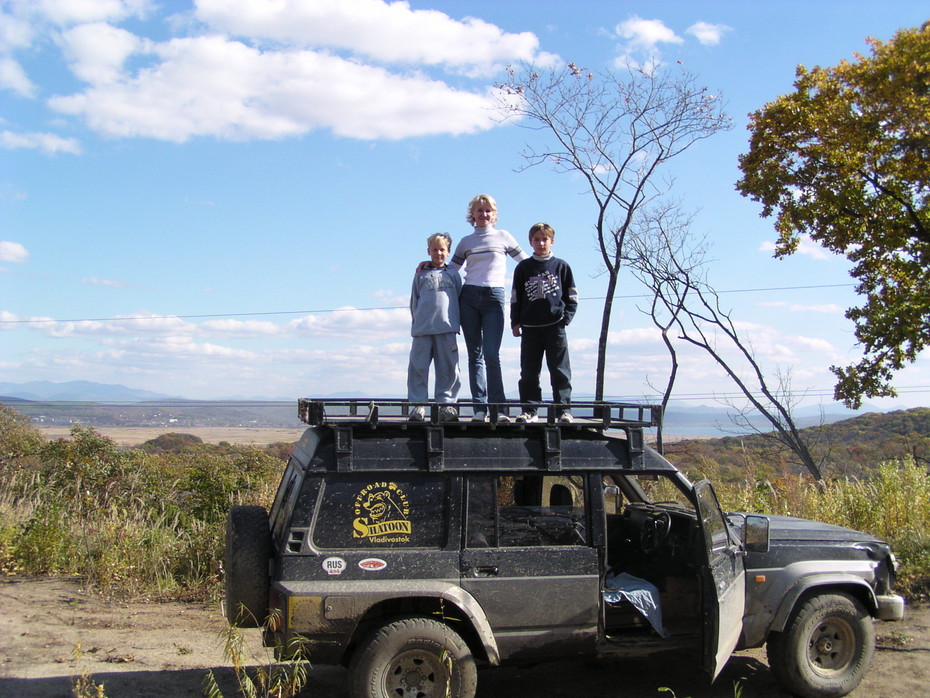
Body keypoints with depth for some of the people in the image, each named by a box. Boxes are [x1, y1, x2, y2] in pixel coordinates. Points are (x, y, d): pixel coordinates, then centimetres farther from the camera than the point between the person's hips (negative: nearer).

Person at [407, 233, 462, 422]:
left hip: (447, 328, 0)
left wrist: (456, 321, 5)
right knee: (418, 367, -2)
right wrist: (417, 322, 8)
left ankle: (446, 403, 5)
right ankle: (418, 404, 2)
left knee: (448, 368, -1)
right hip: (422, 329, 0)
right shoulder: (421, 274, 16)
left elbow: (459, 299, 15)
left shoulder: (453, 275, 17)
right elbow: (414, 301, 17)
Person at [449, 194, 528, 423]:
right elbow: (451, 269, 23)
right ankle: (479, 408, 2)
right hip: (469, 297, 2)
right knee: (475, 354, 1)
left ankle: (498, 408, -12)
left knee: (491, 354, -14)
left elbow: (527, 262, 19)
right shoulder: (466, 242, 16)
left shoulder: (503, 237, 11)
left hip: (494, 297, -2)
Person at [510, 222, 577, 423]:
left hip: (555, 326, -1)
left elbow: (572, 295, 9)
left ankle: (564, 410, 1)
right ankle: (530, 410, 8)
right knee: (529, 372, 3)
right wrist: (515, 322, 4)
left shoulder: (561, 266, 8)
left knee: (560, 371, -2)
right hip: (530, 328, 2)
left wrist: (566, 316, -4)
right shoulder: (523, 267, 10)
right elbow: (515, 297, 11)